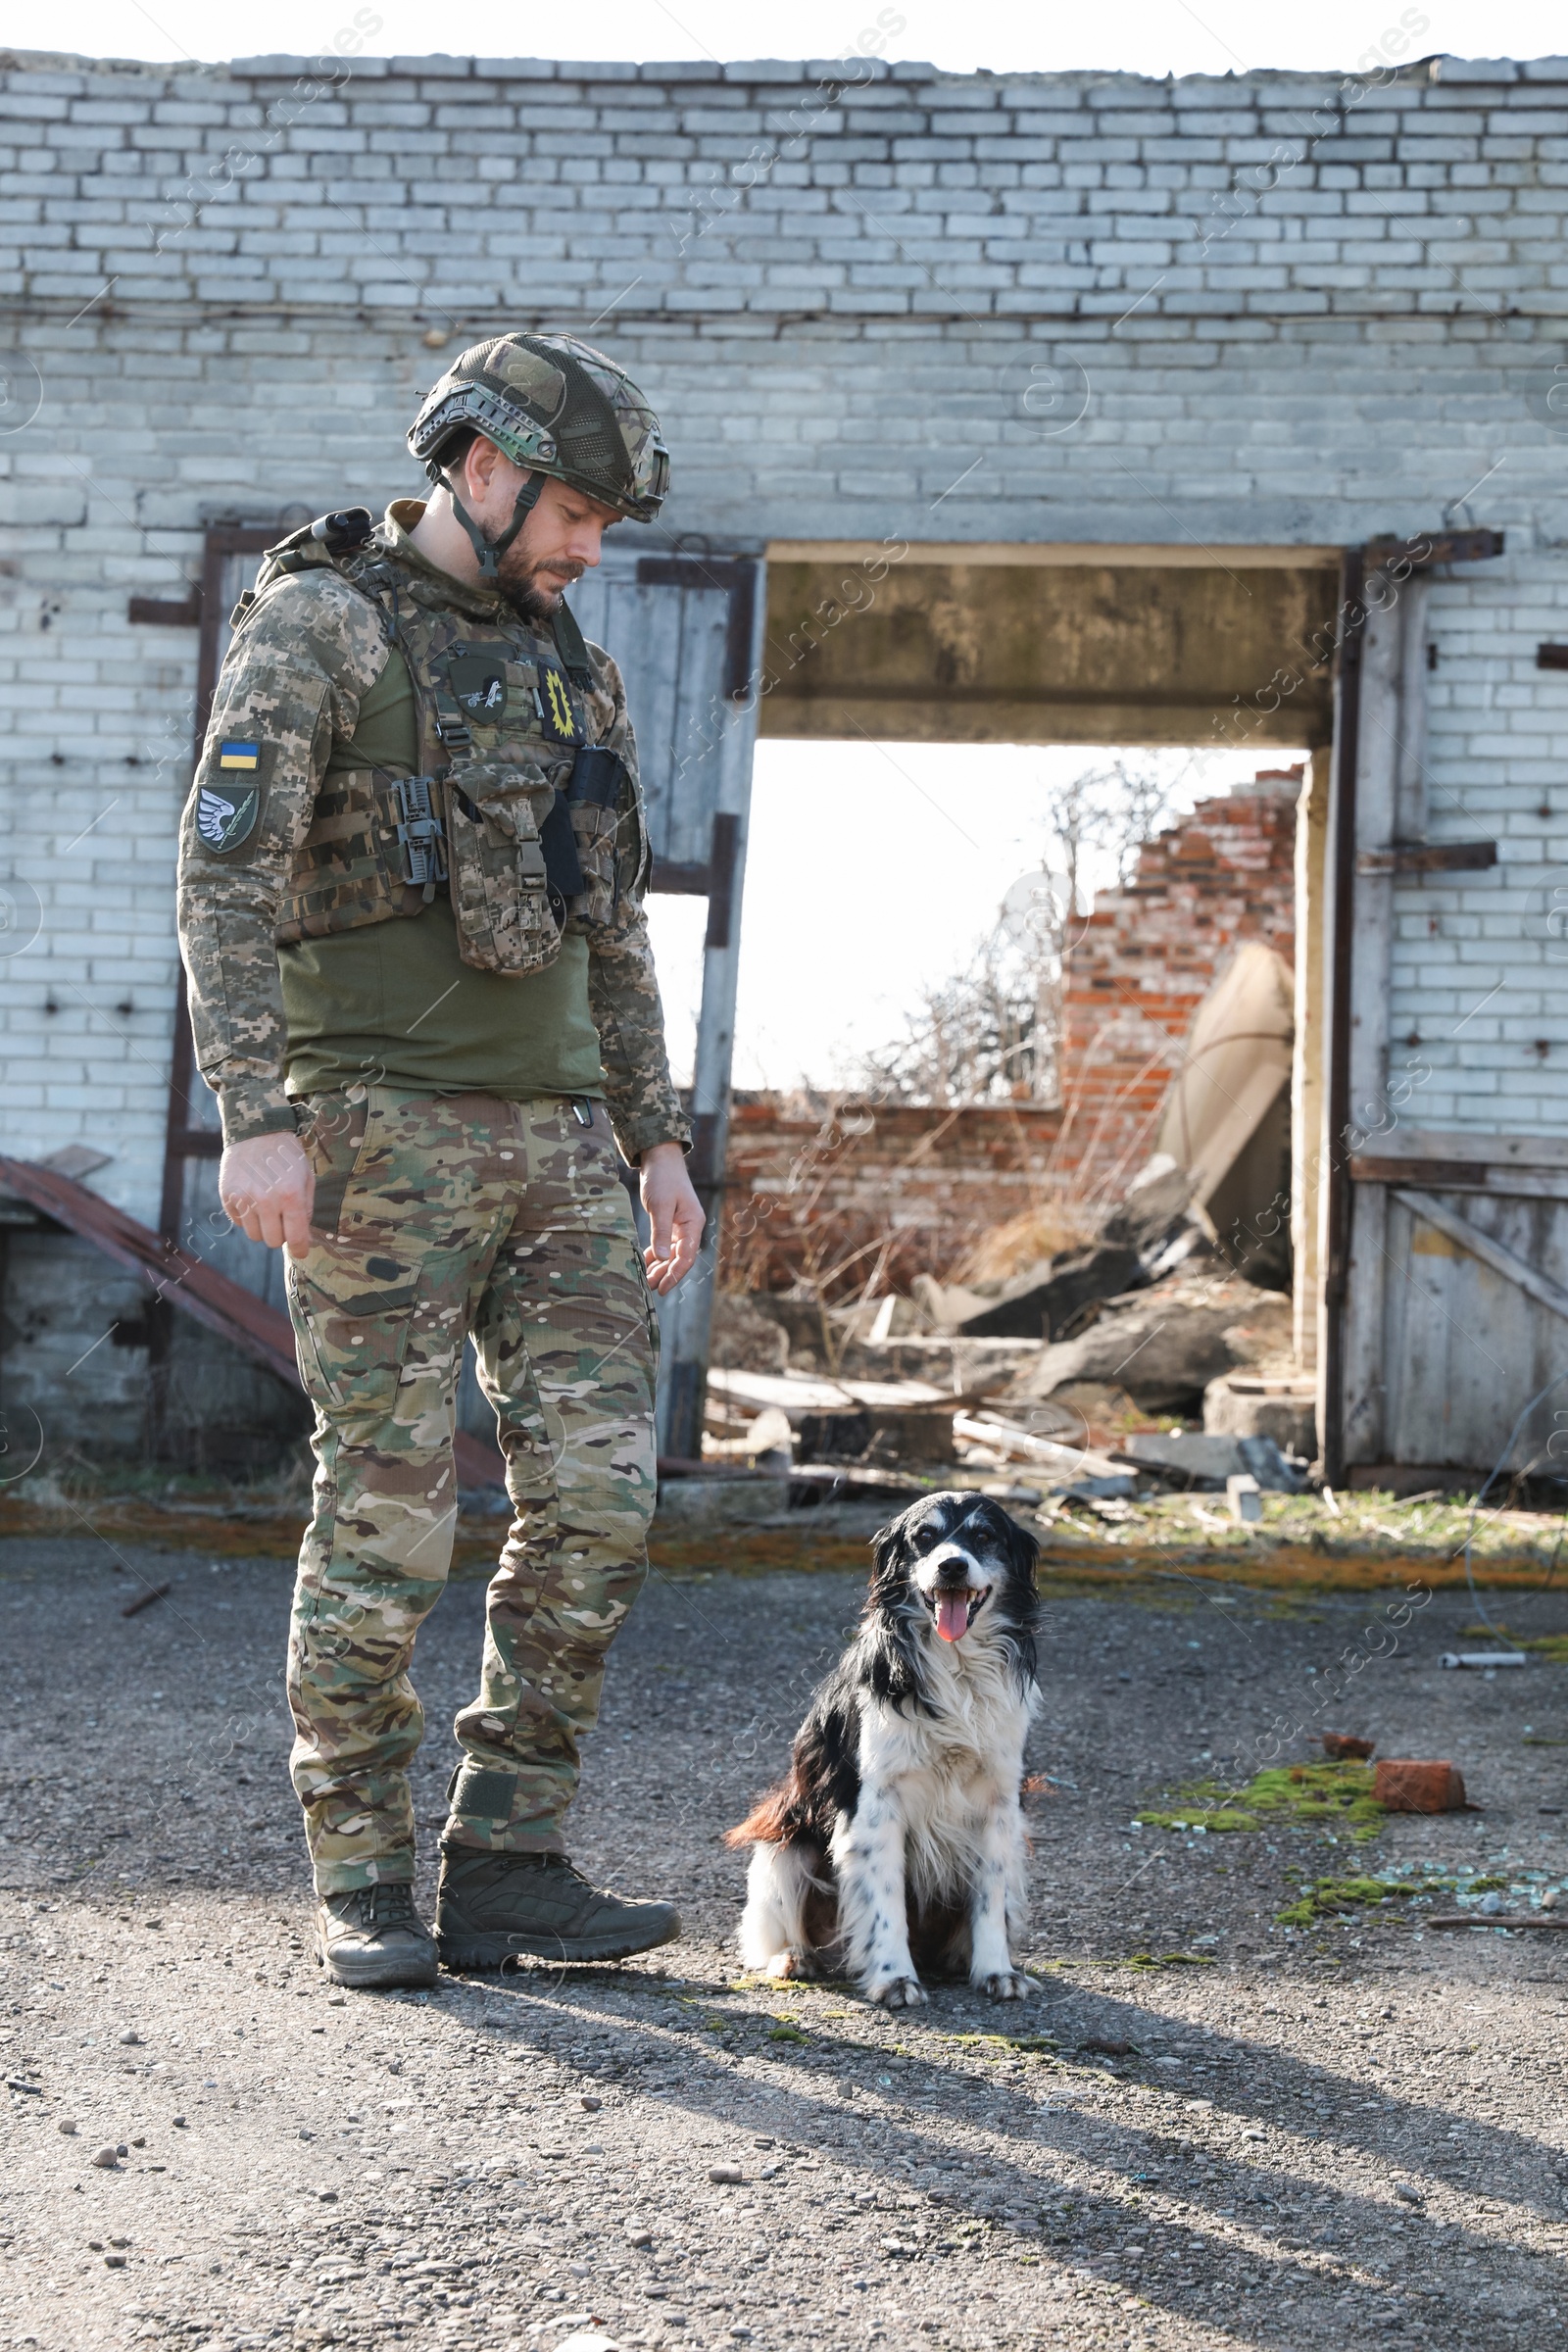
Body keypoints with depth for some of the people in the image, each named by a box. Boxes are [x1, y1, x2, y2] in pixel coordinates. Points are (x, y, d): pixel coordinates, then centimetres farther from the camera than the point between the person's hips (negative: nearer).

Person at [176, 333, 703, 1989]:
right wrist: (256, 1119, -23)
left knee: (597, 1502, -1)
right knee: (387, 1523, -4)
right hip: (383, 1134, -7)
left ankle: (507, 1867, 8)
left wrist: (657, 1139, 16)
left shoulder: (567, 669, 18)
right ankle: (362, 1888, 7)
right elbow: (226, 878, -13)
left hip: (556, 1139, 7)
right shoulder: (315, 625, -4)